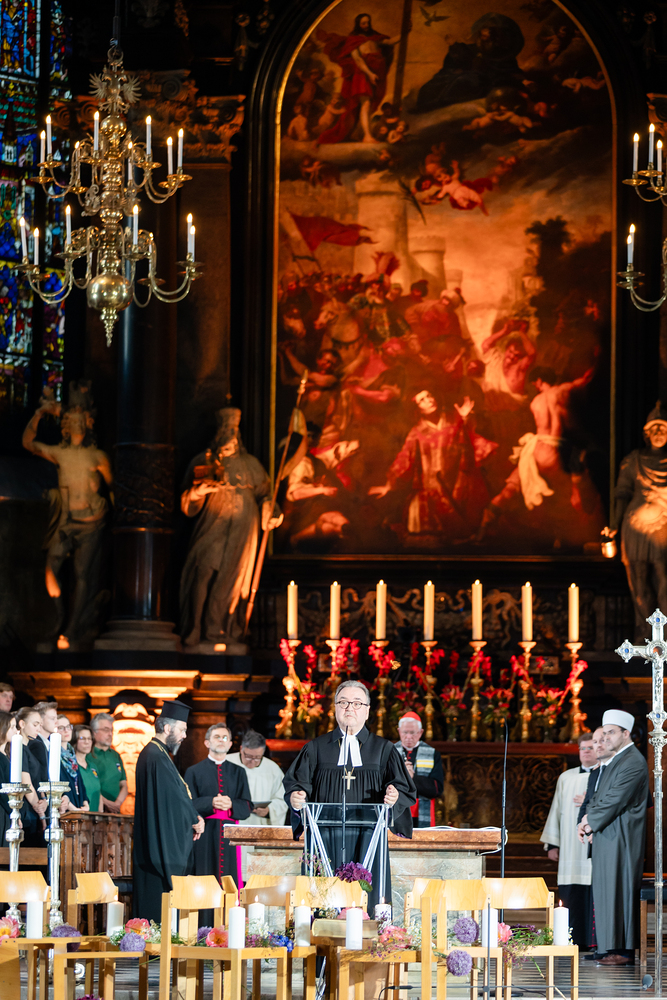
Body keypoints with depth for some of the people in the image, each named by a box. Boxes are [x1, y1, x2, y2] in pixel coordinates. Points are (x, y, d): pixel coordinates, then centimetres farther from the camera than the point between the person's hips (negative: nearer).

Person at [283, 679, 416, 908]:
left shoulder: (383, 749, 13)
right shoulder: (316, 748, 15)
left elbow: (404, 788, 6)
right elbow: (297, 781, 7)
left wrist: (394, 796, -17)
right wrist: (296, 797, -16)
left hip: (367, 838, 0)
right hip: (326, 841, 0)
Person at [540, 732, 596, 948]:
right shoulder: (566, 778, 18)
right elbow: (557, 811, 17)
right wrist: (552, 843, 11)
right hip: (570, 847, 3)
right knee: (572, 895, -1)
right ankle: (575, 940, 2)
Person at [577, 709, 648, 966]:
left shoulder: (633, 763, -13)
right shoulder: (616, 761, 18)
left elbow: (615, 800, -17)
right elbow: (600, 796, 20)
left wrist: (591, 823, -8)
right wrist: (589, 818, 2)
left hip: (621, 837, -10)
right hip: (607, 837, 10)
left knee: (618, 890, -10)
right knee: (607, 891, 9)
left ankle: (623, 950, -9)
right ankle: (613, 946, 11)